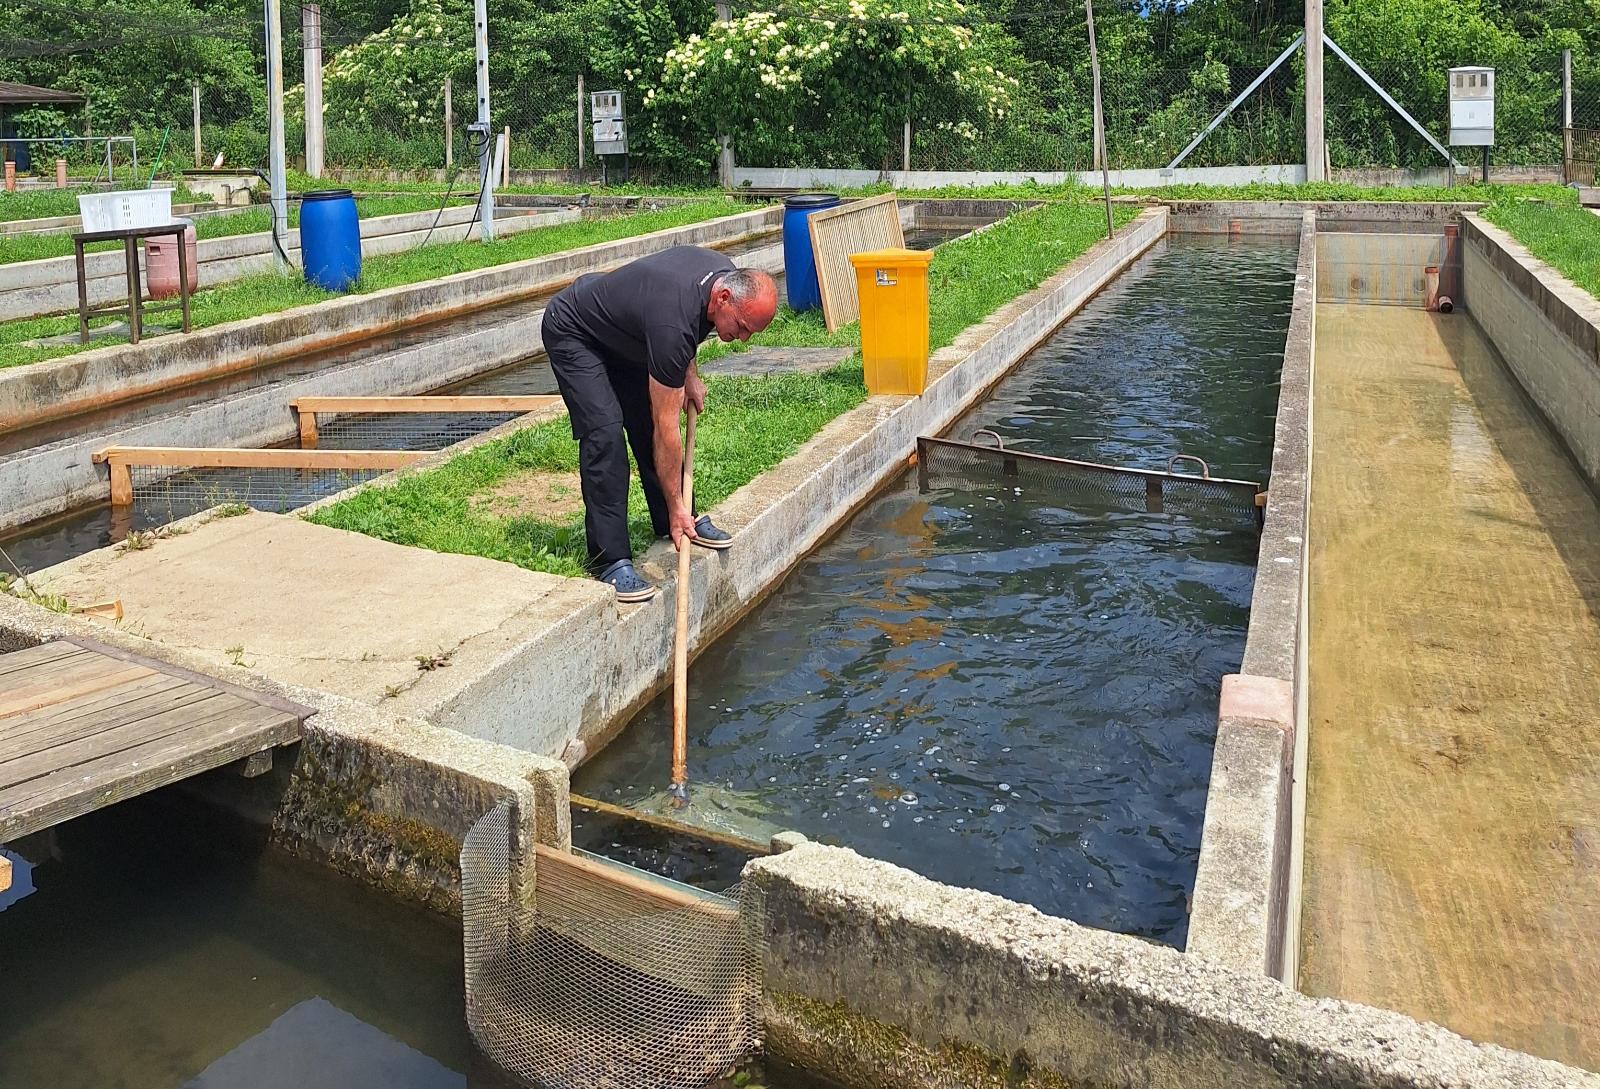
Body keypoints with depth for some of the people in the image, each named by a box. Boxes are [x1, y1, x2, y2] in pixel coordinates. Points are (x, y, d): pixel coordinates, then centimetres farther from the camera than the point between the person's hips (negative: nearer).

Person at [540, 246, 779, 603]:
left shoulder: (727, 275, -16)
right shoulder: (674, 322, -40)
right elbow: (666, 429, -34)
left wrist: (688, 376, 3)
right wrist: (675, 506, -28)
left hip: (620, 330, 9)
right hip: (572, 332, -9)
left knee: (647, 421, 6)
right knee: (605, 431, -20)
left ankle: (676, 523, 20)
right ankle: (610, 561, -17)